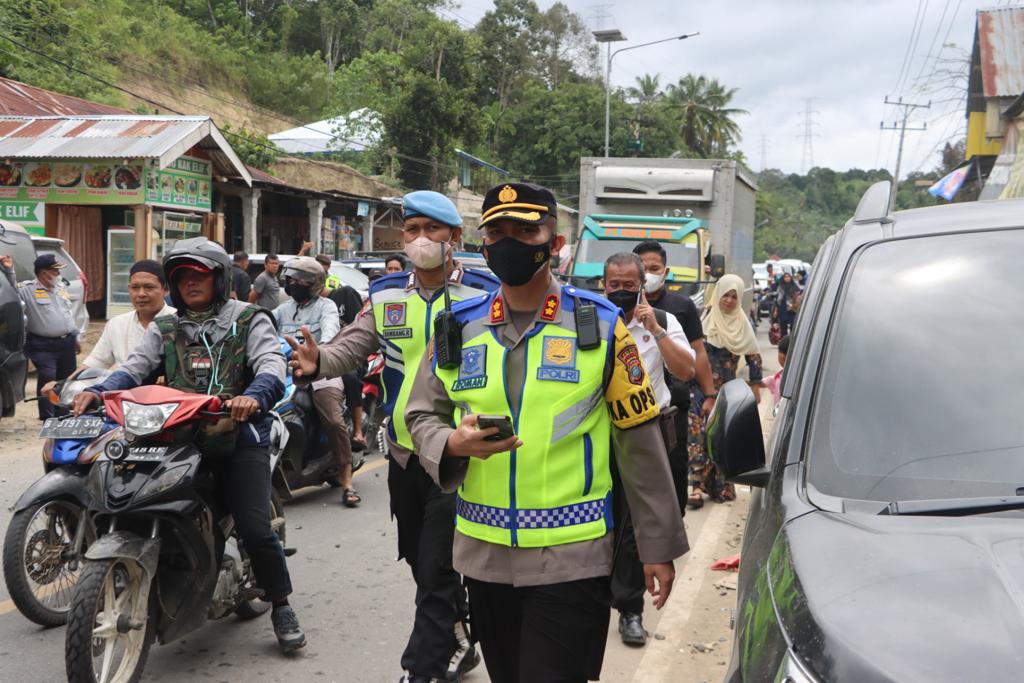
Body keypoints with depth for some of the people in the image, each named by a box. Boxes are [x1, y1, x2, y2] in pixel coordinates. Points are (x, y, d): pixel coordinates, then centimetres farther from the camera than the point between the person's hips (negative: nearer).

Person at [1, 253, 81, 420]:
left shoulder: (60, 287, 12)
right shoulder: (28, 289, -6)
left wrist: (76, 337, 19)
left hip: (67, 343, 6)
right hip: (43, 346, -6)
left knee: (67, 380, 12)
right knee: (47, 378, -14)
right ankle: (47, 418, -8)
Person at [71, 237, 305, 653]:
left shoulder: (248, 319, 8)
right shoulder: (164, 329, 19)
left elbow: (271, 363, -8)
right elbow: (135, 367, 4)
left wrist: (254, 396, -30)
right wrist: (98, 391, -17)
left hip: (239, 434, -3)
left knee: (255, 527, -13)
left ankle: (281, 606, 7)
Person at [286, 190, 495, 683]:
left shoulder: (484, 295, -5)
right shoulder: (385, 296, 7)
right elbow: (353, 344, -4)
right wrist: (320, 361, -25)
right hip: (404, 453, 5)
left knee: (435, 568, -4)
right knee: (422, 563, 18)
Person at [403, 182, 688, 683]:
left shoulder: (599, 324, -4)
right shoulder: (459, 326, 4)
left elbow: (640, 442, -2)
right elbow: (423, 415, 11)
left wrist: (658, 545, -1)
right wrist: (453, 443, -13)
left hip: (571, 560, -3)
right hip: (483, 554, 4)